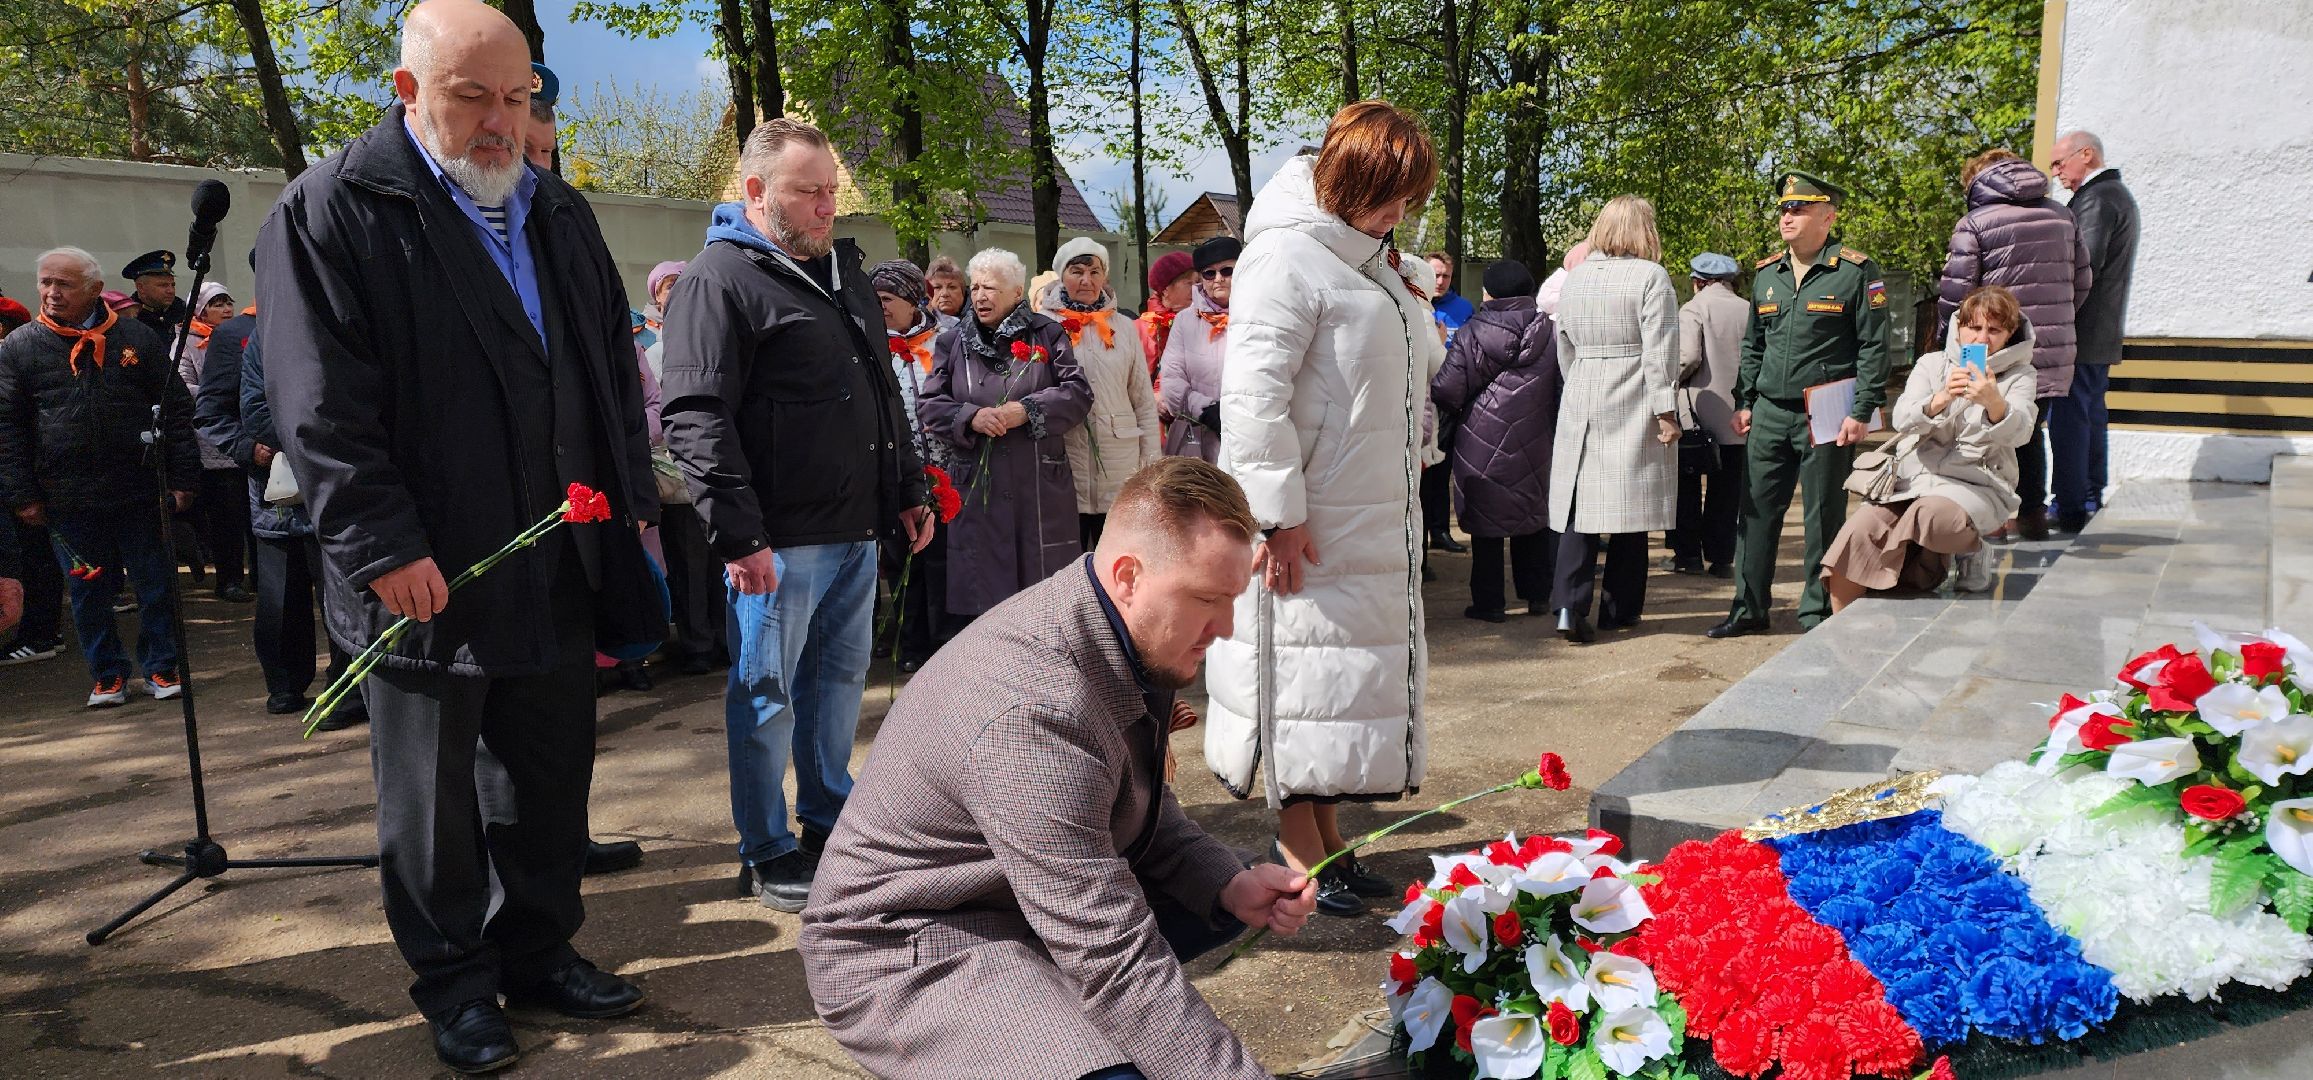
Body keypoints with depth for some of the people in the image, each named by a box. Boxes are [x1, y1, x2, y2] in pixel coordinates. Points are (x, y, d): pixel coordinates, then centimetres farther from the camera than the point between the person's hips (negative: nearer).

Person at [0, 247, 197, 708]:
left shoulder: (136, 338, 3)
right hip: (68, 499, 1)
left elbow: (176, 410, 4)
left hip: (139, 493, 0)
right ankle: (108, 676, 21)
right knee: (90, 592, 9)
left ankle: (161, 669, 19)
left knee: (157, 585, 5)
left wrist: (184, 478, -1)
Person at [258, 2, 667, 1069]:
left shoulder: (561, 214, 13)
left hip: (559, 568, 6)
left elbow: (615, 370, 17)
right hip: (424, 575, -5)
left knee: (550, 778, 15)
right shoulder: (332, 211, -7)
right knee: (433, 797, 8)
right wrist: (384, 547, -18)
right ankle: (455, 983, 23)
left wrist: (628, 495, 8)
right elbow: (318, 400, -13)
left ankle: (540, 950, 31)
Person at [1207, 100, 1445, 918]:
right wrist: (1279, 515, -21)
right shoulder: (1289, 256, -14)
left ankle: (1329, 838, 24)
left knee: (1350, 677, 13)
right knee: (1302, 674, -2)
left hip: (1376, 521, 9)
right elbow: (1252, 396, -21)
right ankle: (1299, 851, 10)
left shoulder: (1370, 258, 15)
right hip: (1308, 525, -9)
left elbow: (1419, 362, 26)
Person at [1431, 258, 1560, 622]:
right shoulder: (1550, 332, 1)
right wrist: (1557, 431, 19)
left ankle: (1488, 601, 8)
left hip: (1481, 445, -3)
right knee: (1532, 516, 16)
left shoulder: (1471, 334, -10)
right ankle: (1537, 595, 21)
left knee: (1486, 522, 5)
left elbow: (1446, 393, -9)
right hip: (1533, 445, 3)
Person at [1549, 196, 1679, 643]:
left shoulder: (1573, 279, 10)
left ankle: (1569, 606, -9)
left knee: (1579, 505, 4)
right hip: (1633, 409, -4)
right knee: (1629, 507, 5)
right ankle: (1618, 610, 14)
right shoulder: (1651, 277, -7)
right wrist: (1666, 412, -9)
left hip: (1580, 406, 4)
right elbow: (1659, 353, -12)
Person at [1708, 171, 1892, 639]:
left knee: (1823, 517, 3)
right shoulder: (1766, 274, 13)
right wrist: (1744, 401, 13)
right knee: (1756, 512, 6)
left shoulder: (1855, 271, -4)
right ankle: (1748, 609, 15)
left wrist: (1862, 411, -12)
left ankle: (1817, 613, 13)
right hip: (1769, 415, 5)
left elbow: (1874, 346, -6)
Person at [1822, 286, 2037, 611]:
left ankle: (1966, 548, -3)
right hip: (1916, 477, 3)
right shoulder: (1932, 364, 11)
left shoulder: (2019, 376, 7)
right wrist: (1940, 399, -26)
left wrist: (1994, 403, -35)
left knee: (1931, 515, -38)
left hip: (1978, 484, -2)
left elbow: (2019, 433, -13)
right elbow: (1903, 421, -6)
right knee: (1854, 538, -22)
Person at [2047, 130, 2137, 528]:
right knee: (2091, 413, 15)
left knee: (2068, 417, -10)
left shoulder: (2096, 198, -13)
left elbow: (2084, 267, -22)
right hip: (2104, 332, 11)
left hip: (2080, 332, -11)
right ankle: (2091, 498, 21)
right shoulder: (2118, 194, 21)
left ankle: (2070, 506, -10)